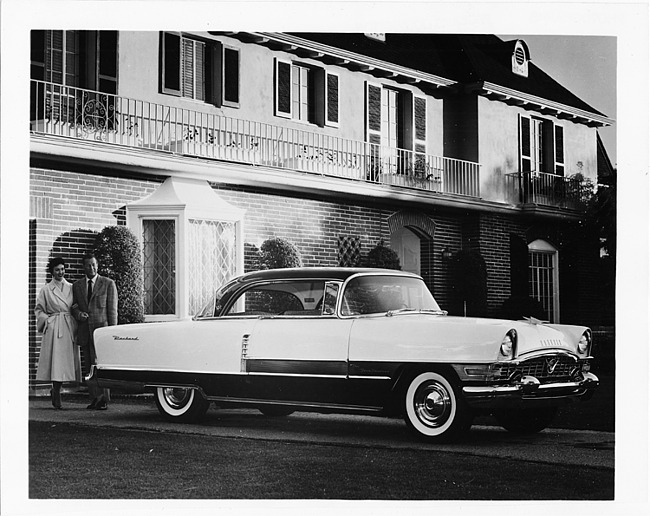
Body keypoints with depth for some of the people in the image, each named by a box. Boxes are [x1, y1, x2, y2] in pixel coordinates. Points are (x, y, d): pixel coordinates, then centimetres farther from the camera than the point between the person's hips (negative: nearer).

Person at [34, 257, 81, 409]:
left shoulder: (71, 288, 12)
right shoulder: (46, 290, 6)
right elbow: (38, 310, 9)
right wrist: (47, 320, -5)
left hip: (69, 328, 3)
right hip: (53, 329, -3)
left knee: (66, 361, 1)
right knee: (56, 361, -9)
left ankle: (56, 392, 18)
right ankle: (56, 396, -2)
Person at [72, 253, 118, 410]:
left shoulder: (108, 284, 3)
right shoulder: (77, 285, 13)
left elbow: (112, 309, 0)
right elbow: (74, 306, 16)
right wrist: (78, 313, -8)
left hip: (101, 328, -4)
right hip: (85, 331, 4)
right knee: (89, 367, 5)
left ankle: (104, 399, -7)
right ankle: (94, 398, 10)